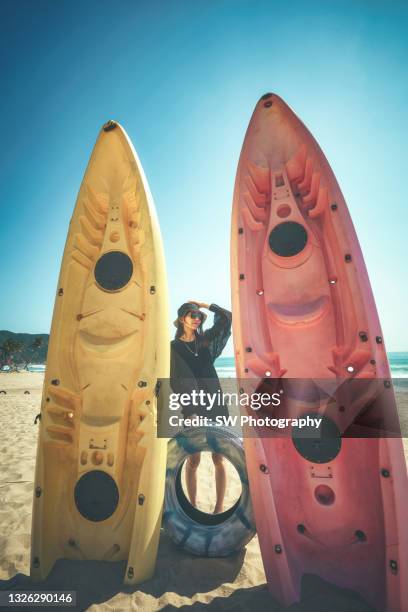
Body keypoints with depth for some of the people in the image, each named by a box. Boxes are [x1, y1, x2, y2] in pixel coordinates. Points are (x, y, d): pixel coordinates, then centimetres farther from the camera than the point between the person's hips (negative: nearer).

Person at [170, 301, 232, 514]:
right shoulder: (174, 346, 0)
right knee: (193, 461, 7)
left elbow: (227, 316, 7)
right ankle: (193, 507, 25)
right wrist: (189, 410, -13)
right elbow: (176, 380, -6)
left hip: (215, 403, 3)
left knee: (218, 459, 5)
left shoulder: (206, 339, 9)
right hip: (192, 407, -2)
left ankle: (219, 507, 19)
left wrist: (205, 305, 8)